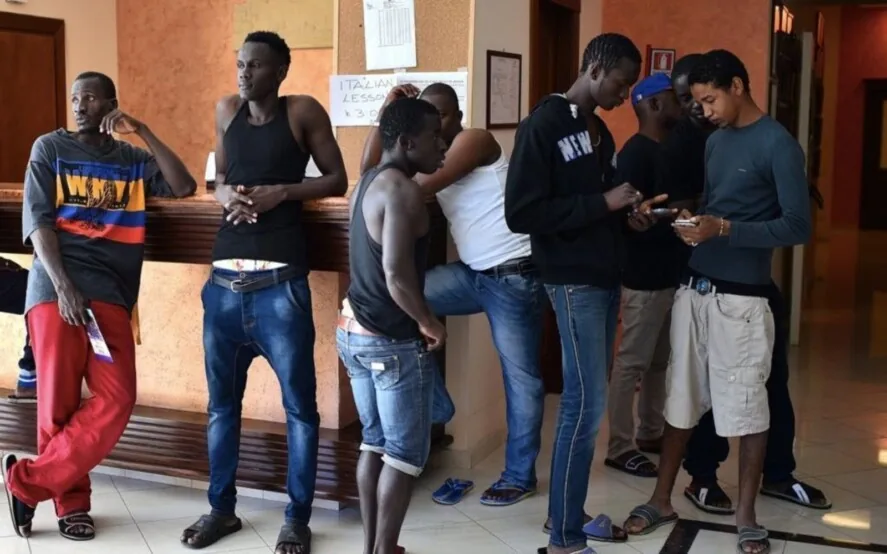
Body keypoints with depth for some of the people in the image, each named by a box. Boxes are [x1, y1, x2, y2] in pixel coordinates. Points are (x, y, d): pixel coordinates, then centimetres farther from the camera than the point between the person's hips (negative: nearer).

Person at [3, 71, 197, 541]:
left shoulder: (133, 160, 15)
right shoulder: (49, 148, 8)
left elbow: (184, 187, 2)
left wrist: (142, 132, -1)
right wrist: (63, 286, -14)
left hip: (110, 293, 3)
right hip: (56, 287, -2)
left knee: (117, 399, -10)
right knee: (59, 402, -2)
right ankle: (71, 501, 13)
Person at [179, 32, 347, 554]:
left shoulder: (303, 111, 1)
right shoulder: (227, 111, 13)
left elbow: (337, 180, 2)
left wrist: (281, 192, -12)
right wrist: (227, 196, -2)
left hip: (280, 283, -4)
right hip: (225, 281, 5)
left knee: (299, 404, 2)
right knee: (222, 401, 12)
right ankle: (222, 509, 27)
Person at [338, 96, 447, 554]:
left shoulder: (370, 182, 11)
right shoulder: (403, 190, -18)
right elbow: (397, 273, -26)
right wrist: (429, 323, -14)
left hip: (354, 331, 9)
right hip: (394, 341, -9)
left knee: (375, 444, 16)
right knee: (406, 453, 3)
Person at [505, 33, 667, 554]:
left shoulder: (598, 129, 15)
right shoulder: (543, 126, -12)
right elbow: (522, 213, -20)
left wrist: (627, 213, 2)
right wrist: (604, 203, -20)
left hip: (606, 278, 9)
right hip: (575, 282, -9)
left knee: (588, 401, 11)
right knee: (586, 405, -7)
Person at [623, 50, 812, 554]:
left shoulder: (778, 144, -10)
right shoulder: (715, 140, 12)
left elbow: (798, 226, -15)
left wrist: (723, 229, -22)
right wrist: (693, 218, 1)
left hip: (741, 298, -6)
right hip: (694, 288, 7)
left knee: (748, 408, 4)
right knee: (682, 400, 12)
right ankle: (662, 500, 24)